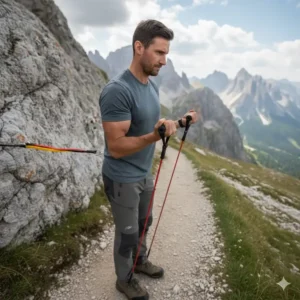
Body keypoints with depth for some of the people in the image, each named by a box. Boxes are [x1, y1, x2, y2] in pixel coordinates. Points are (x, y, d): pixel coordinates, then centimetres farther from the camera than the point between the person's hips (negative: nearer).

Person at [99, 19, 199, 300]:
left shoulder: (152, 85, 2)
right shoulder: (117, 90, -26)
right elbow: (116, 147, -27)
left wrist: (179, 122, 1)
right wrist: (155, 136, -39)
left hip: (144, 174, 8)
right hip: (122, 179, -8)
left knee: (144, 223, 25)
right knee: (127, 232, 12)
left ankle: (140, 261, 51)